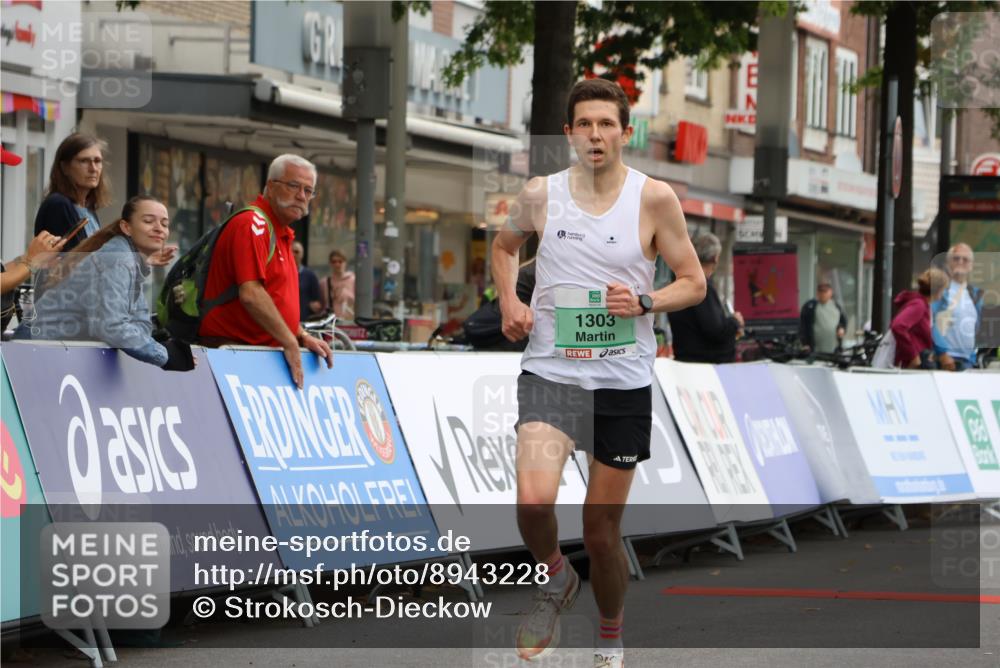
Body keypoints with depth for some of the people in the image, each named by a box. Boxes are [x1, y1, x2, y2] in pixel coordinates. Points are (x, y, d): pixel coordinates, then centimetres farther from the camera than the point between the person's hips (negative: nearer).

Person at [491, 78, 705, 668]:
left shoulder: (654, 198, -4)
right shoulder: (541, 194, 1)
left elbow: (695, 283, 3)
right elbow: (504, 246, 22)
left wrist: (645, 302, -16)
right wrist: (509, 302, 4)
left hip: (624, 381, 0)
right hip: (550, 372, 0)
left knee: (603, 528, 9)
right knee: (534, 498, -26)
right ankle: (556, 580, 6)